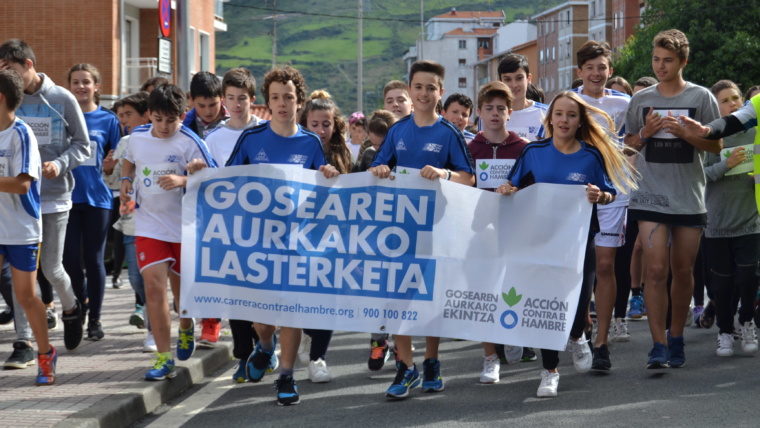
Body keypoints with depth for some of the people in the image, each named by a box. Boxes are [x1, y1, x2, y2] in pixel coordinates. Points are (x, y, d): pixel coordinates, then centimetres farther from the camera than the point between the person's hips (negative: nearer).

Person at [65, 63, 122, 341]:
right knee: (70, 259, 0)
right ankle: (81, 302, 27)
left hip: (97, 197, -1)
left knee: (93, 260, 2)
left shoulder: (108, 120, 4)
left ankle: (95, 320, 11)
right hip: (68, 196, 1)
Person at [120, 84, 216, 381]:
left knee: (181, 285, 14)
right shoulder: (138, 136, 1)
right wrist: (126, 181, 4)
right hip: (149, 225, 2)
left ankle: (186, 328, 49)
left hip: (185, 225, -2)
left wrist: (183, 180, -29)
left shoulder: (190, 143, -12)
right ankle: (164, 358, -9)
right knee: (153, 286, -12)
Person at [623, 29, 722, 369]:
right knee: (656, 269, -10)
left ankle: (676, 338, 22)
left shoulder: (701, 98, 1)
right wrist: (646, 133, -7)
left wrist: (684, 133, -15)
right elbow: (628, 143, 14)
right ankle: (658, 345, -9)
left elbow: (716, 145, 1)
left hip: (689, 198, 0)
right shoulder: (641, 99, 6)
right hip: (650, 197, 0)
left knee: (683, 270, 7)